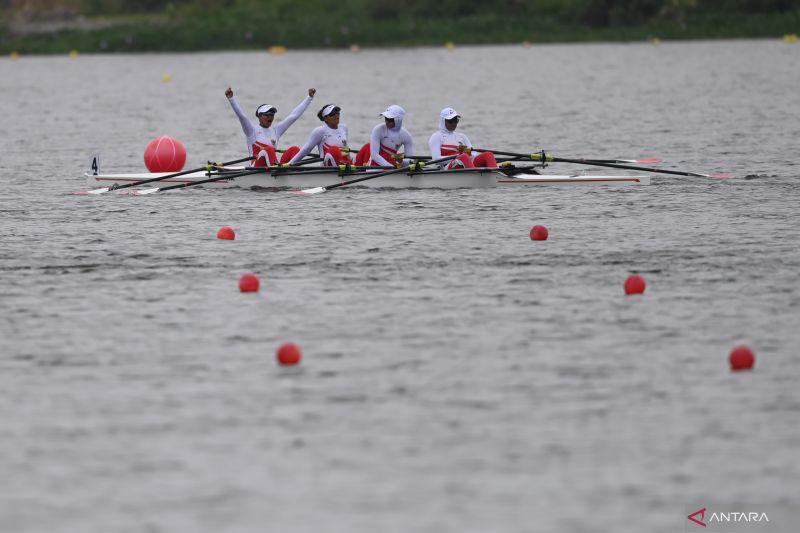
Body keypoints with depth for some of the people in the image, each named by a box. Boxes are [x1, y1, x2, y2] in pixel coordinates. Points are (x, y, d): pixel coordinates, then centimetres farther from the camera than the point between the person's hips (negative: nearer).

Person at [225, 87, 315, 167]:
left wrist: (309, 97, 22)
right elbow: (241, 115, -6)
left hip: (273, 164, 5)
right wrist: (231, 98, -20)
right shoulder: (252, 129, 8)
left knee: (294, 149, -15)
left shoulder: (276, 129, 21)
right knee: (269, 150, -34)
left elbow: (294, 116, 23)